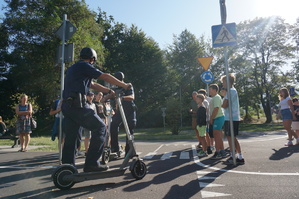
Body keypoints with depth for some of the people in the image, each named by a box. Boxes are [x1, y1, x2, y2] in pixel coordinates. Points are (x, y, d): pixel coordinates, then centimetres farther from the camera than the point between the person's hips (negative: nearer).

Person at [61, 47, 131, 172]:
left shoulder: (73, 68, 28)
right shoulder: (84, 66, 0)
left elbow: (92, 85, 28)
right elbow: (105, 77, -2)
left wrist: (109, 91, 29)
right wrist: (124, 85, 7)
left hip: (67, 106, 10)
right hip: (78, 105, -9)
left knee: (71, 138, 11)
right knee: (100, 127, -3)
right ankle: (91, 163, -3)